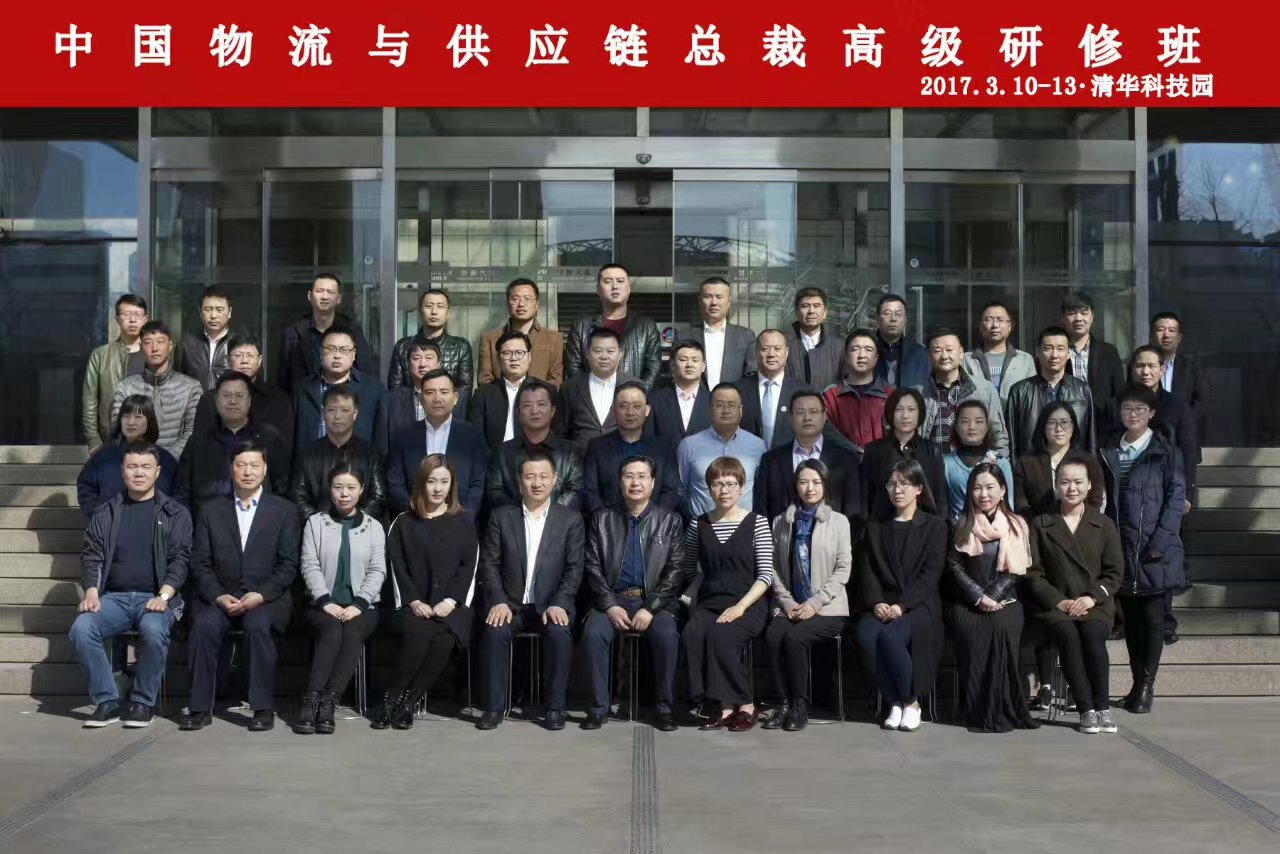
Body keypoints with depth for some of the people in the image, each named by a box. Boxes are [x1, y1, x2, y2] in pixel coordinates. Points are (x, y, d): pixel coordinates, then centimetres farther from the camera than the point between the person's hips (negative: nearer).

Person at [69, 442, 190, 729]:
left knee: (153, 630, -35)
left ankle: (143, 702, -14)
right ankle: (106, 701, -12)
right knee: (81, 629, -27)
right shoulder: (106, 514, 16)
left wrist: (164, 596, -14)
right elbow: (91, 556, 11)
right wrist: (91, 591, -8)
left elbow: (180, 559, 1)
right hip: (113, 597, 3)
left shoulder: (175, 514, 9)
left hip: (156, 597, -3)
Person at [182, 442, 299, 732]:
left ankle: (263, 708, -24)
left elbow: (288, 565, 1)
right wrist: (219, 596, -10)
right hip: (219, 598, 2)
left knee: (257, 625, -33)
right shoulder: (210, 510, 12)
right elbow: (200, 563, 6)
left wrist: (260, 595, -14)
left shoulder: (284, 510, 8)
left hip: (266, 599, -2)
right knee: (204, 625, -29)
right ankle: (200, 708, -20)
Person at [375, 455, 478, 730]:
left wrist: (451, 600, -9)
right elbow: (397, 568, 5)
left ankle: (407, 704, -19)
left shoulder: (464, 523, 11)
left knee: (444, 640, -31)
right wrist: (413, 601, -9)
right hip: (414, 604, 0)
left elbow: (469, 567, 5)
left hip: (451, 605, 0)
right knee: (419, 636, -33)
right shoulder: (403, 523, 11)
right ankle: (391, 701, -17)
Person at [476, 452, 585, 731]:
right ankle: (494, 707, -18)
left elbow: (574, 568, 0)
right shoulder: (501, 516, 8)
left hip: (551, 605, -1)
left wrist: (558, 604, -15)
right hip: (511, 604, 1)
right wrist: (499, 602, -13)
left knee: (559, 633, -31)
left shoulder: (571, 519, 6)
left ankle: (555, 708, -16)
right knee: (494, 631, -29)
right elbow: (489, 563, 3)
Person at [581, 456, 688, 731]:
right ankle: (598, 708, -15)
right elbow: (593, 567, 5)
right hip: (613, 599, 1)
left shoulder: (670, 520, 8)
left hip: (655, 601, -1)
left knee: (667, 634, -30)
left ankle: (664, 708, -15)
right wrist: (610, 606, -10)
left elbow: (675, 570, 1)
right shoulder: (602, 518, 10)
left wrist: (650, 608, -12)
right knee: (593, 633, -28)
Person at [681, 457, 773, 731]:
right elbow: (689, 570, 18)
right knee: (693, 634, -31)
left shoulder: (757, 523, 3)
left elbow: (765, 574, -3)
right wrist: (692, 598, 2)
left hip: (748, 603, -3)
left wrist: (740, 606, -15)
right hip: (709, 602, 3)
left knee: (721, 635, -34)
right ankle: (726, 706, -22)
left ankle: (744, 704, -17)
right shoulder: (698, 525, 12)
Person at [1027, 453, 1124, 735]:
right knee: (1068, 635, -33)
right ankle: (1086, 709, -30)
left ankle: (1102, 706, -26)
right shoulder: (1040, 525, 13)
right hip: (1056, 604, 0)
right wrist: (1058, 600, -9)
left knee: (1093, 634, -33)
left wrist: (1092, 596, -9)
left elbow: (1115, 572, 9)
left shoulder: (1105, 525, 15)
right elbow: (1034, 574, 6)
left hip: (1095, 604, 0)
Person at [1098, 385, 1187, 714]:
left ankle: (1146, 687, 8)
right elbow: (1104, 500, 11)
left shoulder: (1166, 452, -1)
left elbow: (1175, 499, -6)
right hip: (1120, 549, 4)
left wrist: (1160, 542, -14)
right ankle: (1137, 684, 17)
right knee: (1130, 618, 9)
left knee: (1152, 618, 2)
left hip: (1153, 550, -4)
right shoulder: (1108, 453, 12)